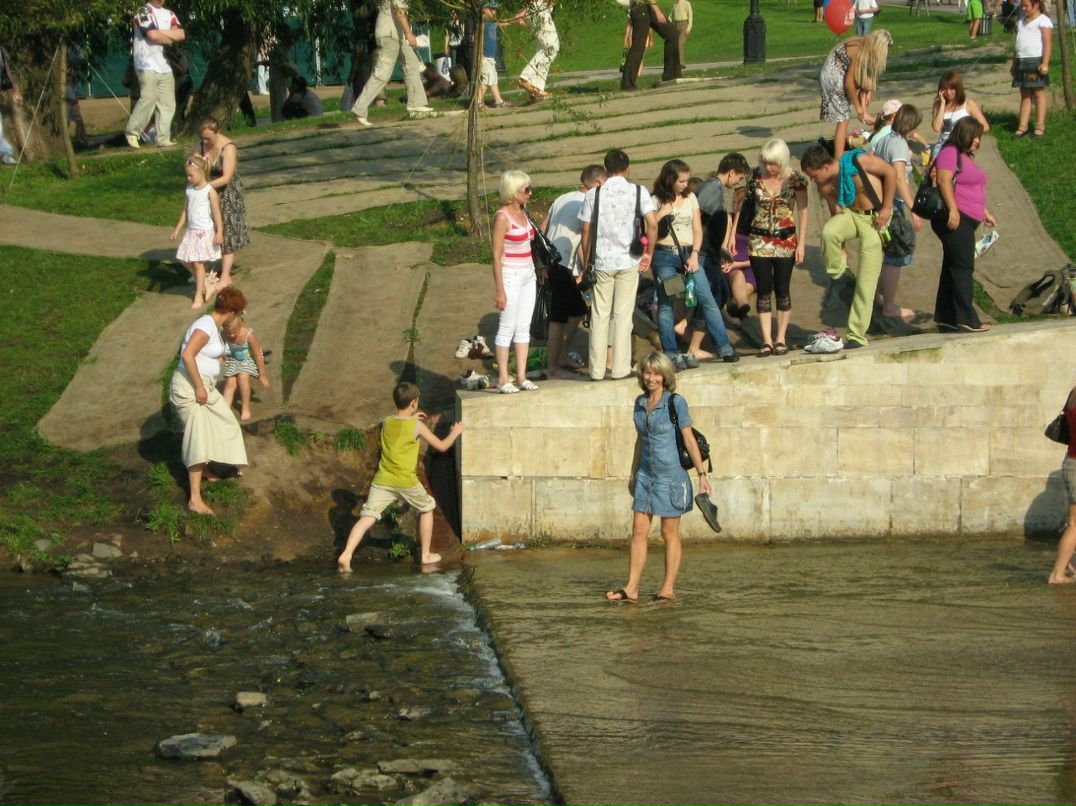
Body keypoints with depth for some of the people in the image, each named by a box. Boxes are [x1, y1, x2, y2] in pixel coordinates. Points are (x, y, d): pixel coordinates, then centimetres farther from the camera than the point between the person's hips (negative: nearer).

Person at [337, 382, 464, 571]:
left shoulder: (386, 423, 6)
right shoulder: (417, 426, -6)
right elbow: (441, 446, 3)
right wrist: (455, 433, 20)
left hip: (382, 481, 3)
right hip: (406, 482, -3)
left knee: (367, 518, -5)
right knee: (426, 509, 23)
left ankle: (346, 555, -24)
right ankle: (426, 555, 27)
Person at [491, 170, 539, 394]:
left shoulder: (522, 213, 10)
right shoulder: (502, 217, -14)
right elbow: (496, 255, -15)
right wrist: (499, 289, -17)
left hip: (528, 275, 8)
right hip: (510, 276, -8)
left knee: (524, 327, 8)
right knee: (507, 327, -2)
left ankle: (521, 377, 12)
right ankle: (502, 379, 4)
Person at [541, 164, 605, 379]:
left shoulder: (562, 199, 13)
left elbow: (542, 230, 16)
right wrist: (585, 271, -10)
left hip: (550, 263, 9)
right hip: (565, 267, -9)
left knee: (577, 310, 19)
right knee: (559, 318, -3)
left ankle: (562, 356, 26)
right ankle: (552, 368, 2)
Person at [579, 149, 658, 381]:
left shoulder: (593, 194, 0)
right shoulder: (638, 191, -2)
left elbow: (586, 231, 2)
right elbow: (652, 224, -11)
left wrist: (586, 262, 13)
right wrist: (649, 253, 1)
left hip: (601, 262, 1)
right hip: (628, 261, -1)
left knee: (599, 316, 7)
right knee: (623, 315, 4)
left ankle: (596, 369, 8)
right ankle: (620, 368, 5)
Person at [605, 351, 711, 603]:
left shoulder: (675, 403, -10)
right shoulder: (640, 403, 8)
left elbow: (689, 439, -8)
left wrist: (702, 474, -11)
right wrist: (633, 473, 22)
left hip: (671, 476, -6)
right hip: (646, 475, 6)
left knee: (670, 533, 3)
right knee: (638, 531, 2)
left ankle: (668, 589, 9)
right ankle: (631, 588, 4)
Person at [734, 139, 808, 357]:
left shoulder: (795, 179, -6)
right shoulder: (756, 177, -1)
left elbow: (803, 211, -5)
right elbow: (742, 206, 7)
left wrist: (801, 243, -9)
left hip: (785, 241, -1)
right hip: (759, 241, 2)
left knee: (782, 289, 3)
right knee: (763, 290, 0)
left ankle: (781, 338, 12)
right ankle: (766, 340, 2)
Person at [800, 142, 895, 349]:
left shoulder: (857, 161, -23)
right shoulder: (825, 186, -6)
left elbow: (890, 172, -13)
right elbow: (836, 211, 3)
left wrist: (887, 207, -14)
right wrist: (839, 248, 4)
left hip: (875, 218, -4)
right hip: (850, 215, 4)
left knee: (866, 279, -5)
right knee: (828, 231, -32)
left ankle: (857, 335, 1)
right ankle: (837, 277, -6)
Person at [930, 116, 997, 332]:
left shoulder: (966, 156, 22)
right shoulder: (950, 153, -9)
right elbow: (944, 180, -20)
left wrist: (985, 212, 29)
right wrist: (953, 209, -27)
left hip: (967, 221, 10)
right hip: (956, 219, -10)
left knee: (953, 268, 11)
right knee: (963, 267, -12)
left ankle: (946, 317, 14)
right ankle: (966, 318, -14)